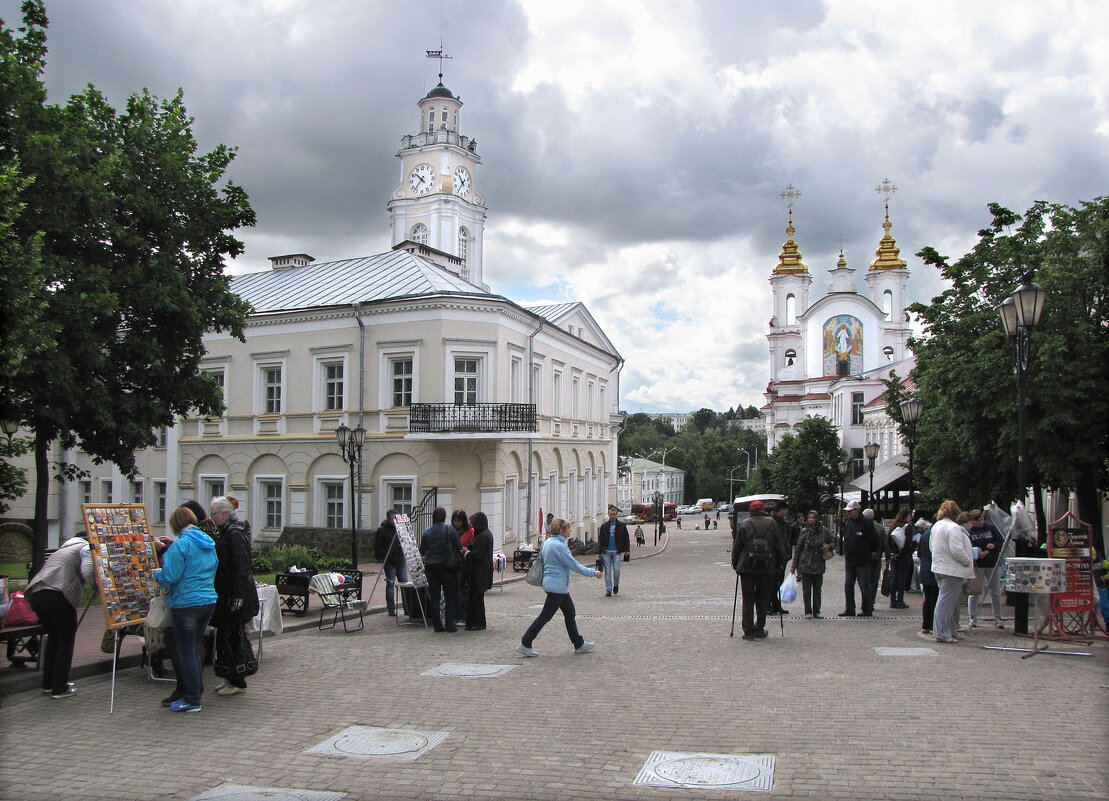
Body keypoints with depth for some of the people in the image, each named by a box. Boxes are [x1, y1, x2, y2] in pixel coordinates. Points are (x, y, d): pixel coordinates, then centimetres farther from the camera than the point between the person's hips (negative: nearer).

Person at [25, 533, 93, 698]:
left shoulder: (63, 549, 35)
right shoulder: (86, 548, 10)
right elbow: (87, 572, -9)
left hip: (34, 595, 8)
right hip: (57, 595, -8)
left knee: (53, 637, 23)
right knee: (66, 639, 6)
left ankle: (48, 684, 29)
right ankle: (60, 688, 7)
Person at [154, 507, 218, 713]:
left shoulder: (180, 545, -15)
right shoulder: (209, 544, 9)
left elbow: (170, 576, -19)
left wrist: (157, 574, 4)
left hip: (186, 603, -8)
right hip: (208, 601, 8)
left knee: (186, 652, 2)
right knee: (195, 649, 19)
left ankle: (192, 700, 9)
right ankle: (196, 692, 26)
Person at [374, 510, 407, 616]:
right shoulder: (382, 530, -5)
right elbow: (377, 547, -6)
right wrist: (386, 556, -13)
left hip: (401, 561, 4)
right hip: (389, 562, -4)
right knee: (390, 584, 0)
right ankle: (391, 609, 8)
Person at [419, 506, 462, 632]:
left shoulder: (426, 532, 1)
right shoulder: (450, 529, -7)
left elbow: (422, 551, 8)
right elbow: (459, 547, -2)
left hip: (431, 567, 3)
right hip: (447, 566, -3)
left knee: (434, 597, 9)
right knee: (450, 597, 6)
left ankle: (437, 625, 9)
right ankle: (450, 624, 4)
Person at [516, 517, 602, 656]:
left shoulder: (547, 542, 7)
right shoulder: (559, 546, -22)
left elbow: (540, 558, 17)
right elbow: (574, 565, -19)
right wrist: (594, 573, -10)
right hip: (557, 586, -10)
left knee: (570, 613, 15)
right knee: (545, 616, -2)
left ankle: (579, 644, 23)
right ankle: (524, 644, 4)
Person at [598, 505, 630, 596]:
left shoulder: (622, 526, 5)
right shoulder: (604, 526, 7)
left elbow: (626, 539, 9)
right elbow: (600, 540, 9)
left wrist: (627, 550, 2)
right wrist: (599, 552, 4)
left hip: (616, 552, -1)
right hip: (606, 552, 1)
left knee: (616, 570, -9)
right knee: (607, 571, 0)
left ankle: (616, 585, 17)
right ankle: (608, 590, 6)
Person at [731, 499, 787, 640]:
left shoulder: (744, 524, -2)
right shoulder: (773, 524, 3)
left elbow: (736, 547, 2)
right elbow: (781, 547, 6)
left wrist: (734, 564, 13)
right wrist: (780, 563, 16)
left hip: (747, 567, -1)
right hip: (767, 568, 1)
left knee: (748, 599, 4)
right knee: (763, 600, 11)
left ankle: (749, 631, 1)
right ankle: (759, 630, 15)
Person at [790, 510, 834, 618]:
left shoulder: (823, 531, 1)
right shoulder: (804, 531, -1)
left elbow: (833, 542, 16)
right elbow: (798, 549, 3)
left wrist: (829, 546, -9)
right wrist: (794, 566, 2)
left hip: (819, 565, 1)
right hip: (805, 565, -1)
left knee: (817, 589, 7)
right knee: (806, 589, 1)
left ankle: (816, 611, 17)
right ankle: (808, 612, 9)